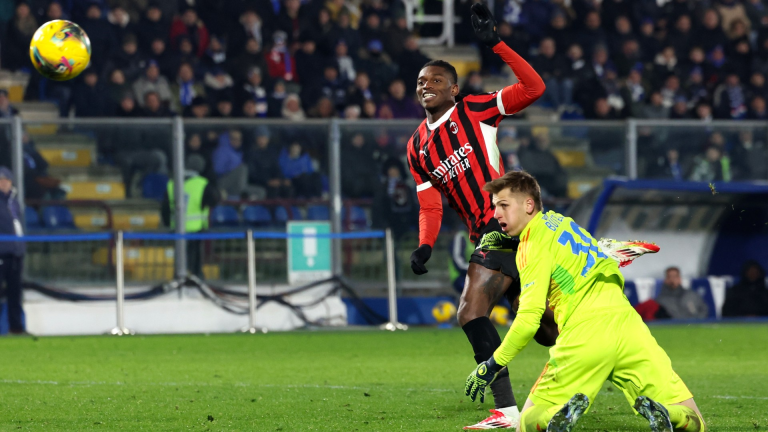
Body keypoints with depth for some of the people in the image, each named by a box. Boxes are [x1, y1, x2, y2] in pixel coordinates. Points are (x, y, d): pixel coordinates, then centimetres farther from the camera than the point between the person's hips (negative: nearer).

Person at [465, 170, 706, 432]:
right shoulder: (561, 221, 22)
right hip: (626, 323, 5)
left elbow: (529, 319, -8)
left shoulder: (533, 244, 0)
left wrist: (492, 366, 1)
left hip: (584, 334, -5)